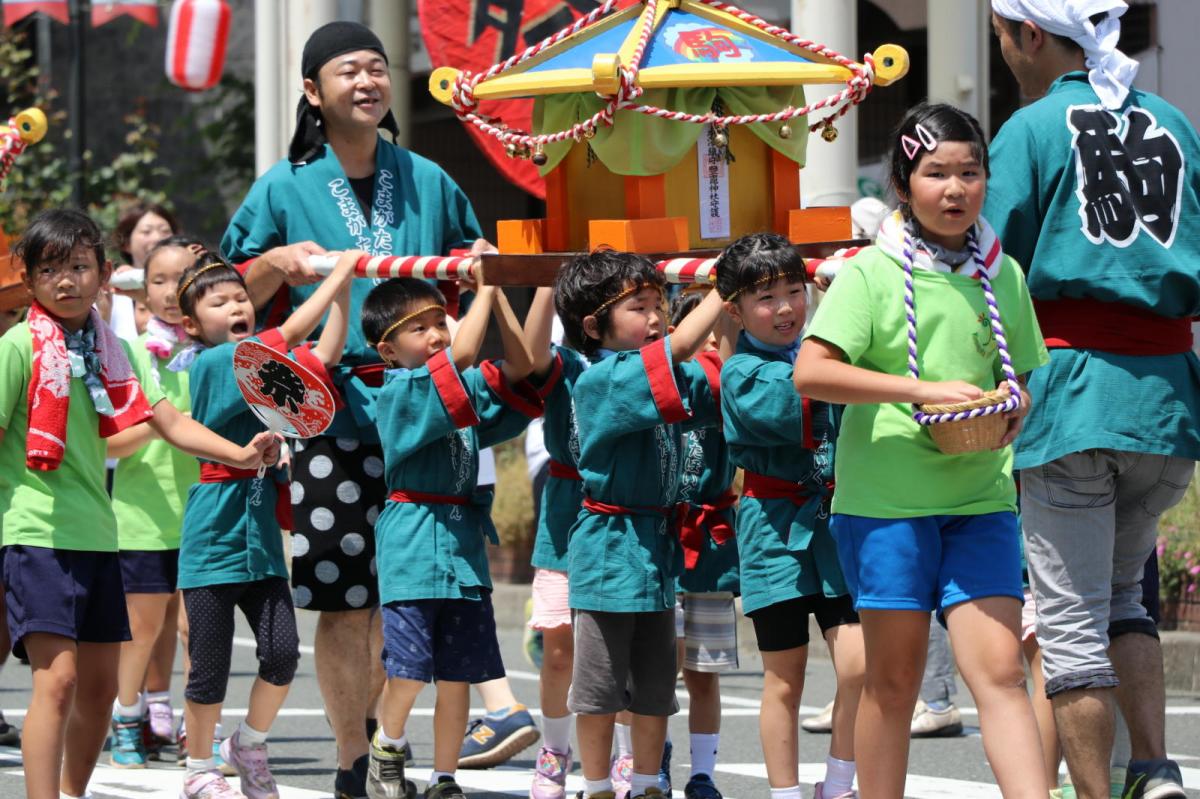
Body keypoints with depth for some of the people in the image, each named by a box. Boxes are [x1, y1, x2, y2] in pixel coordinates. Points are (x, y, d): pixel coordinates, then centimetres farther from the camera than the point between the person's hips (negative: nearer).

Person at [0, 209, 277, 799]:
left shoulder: (110, 347, 11)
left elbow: (166, 420, 10)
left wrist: (241, 454, -2)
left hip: (96, 534, 7)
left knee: (100, 683, 11)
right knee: (57, 677, -17)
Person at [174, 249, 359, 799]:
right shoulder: (209, 363, -10)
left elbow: (322, 355, 1)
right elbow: (292, 333, -18)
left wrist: (344, 288, -3)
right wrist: (338, 273, -14)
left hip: (262, 538, 6)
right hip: (213, 540, -6)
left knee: (282, 653, -4)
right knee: (211, 666, 1)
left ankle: (249, 744, 19)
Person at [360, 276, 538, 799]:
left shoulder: (467, 387, 13)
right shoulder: (399, 392, -10)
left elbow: (519, 366, 6)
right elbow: (462, 354, -23)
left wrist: (499, 295, 1)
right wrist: (485, 289, -17)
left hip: (464, 540, 6)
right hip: (413, 543, -6)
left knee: (459, 672, 6)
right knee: (410, 667, -8)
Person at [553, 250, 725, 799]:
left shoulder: (670, 379, 8)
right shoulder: (599, 382, -16)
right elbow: (680, 347, -27)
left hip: (658, 546, 7)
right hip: (609, 547, -7)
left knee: (655, 685, 12)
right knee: (601, 684, 1)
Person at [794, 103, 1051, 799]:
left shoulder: (1003, 275, 10)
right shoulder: (872, 273, -4)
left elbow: (1028, 374, 22)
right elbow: (811, 373, -13)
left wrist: (1020, 407, -3)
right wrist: (924, 389, -20)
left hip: (980, 498, 3)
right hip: (886, 497, -3)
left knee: (1000, 670, -7)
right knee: (895, 678, 5)